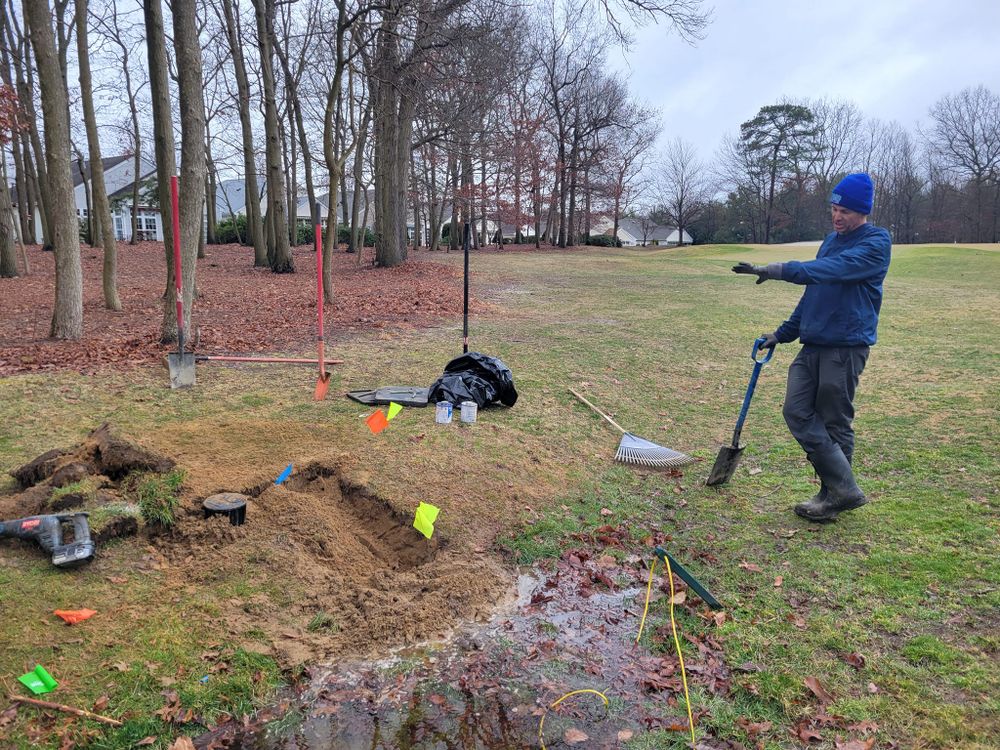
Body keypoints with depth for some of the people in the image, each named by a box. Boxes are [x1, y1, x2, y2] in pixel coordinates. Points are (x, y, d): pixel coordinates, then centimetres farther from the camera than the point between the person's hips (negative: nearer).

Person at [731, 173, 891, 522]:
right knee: (797, 411, 1)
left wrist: (785, 269, -42)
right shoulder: (831, 240, 17)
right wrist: (784, 333, 20)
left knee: (834, 423, -1)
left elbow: (834, 268, -28)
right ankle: (843, 489, 10)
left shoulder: (876, 243, -8)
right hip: (812, 345, 8)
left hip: (845, 346, -7)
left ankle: (838, 493, 14)